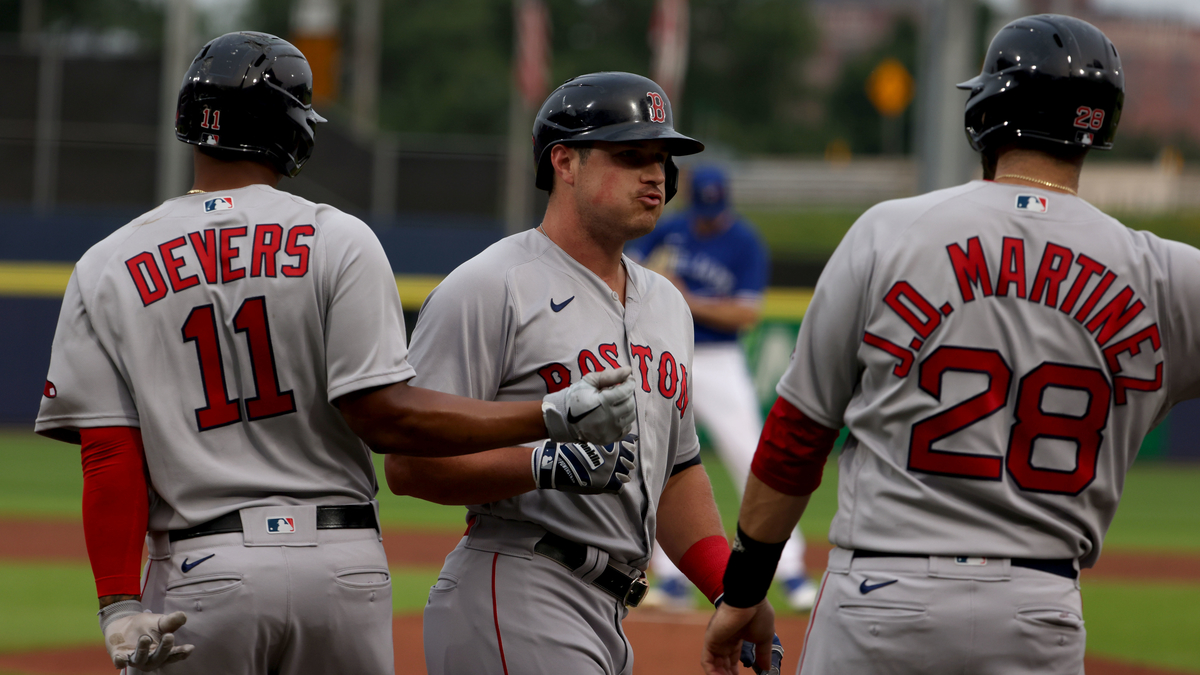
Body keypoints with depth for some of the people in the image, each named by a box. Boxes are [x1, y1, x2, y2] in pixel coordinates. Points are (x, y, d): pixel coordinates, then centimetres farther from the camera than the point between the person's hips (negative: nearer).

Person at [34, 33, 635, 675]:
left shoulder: (104, 272, 4)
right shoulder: (338, 241, -1)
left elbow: (108, 456, -3)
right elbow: (384, 415, -10)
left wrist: (120, 608, -7)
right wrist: (552, 418, -7)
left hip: (195, 574, 0)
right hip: (342, 569, 0)